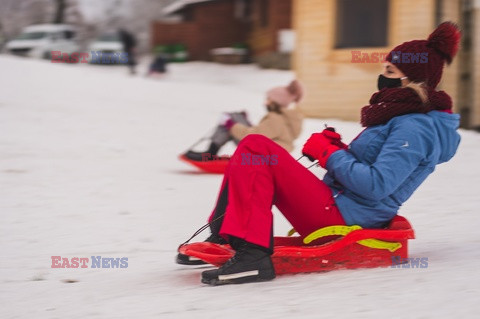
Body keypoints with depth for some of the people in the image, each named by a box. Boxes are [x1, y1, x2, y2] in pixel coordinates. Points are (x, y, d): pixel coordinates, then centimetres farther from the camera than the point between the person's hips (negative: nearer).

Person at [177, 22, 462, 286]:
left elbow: (375, 186, -24)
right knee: (254, 148, 11)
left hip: (339, 217, -11)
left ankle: (252, 254, -27)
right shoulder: (405, 117, 18)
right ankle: (224, 237, 4)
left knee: (256, 147, -19)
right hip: (339, 213, 11)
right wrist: (336, 148, 6)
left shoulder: (415, 129, -14)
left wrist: (330, 155, -12)